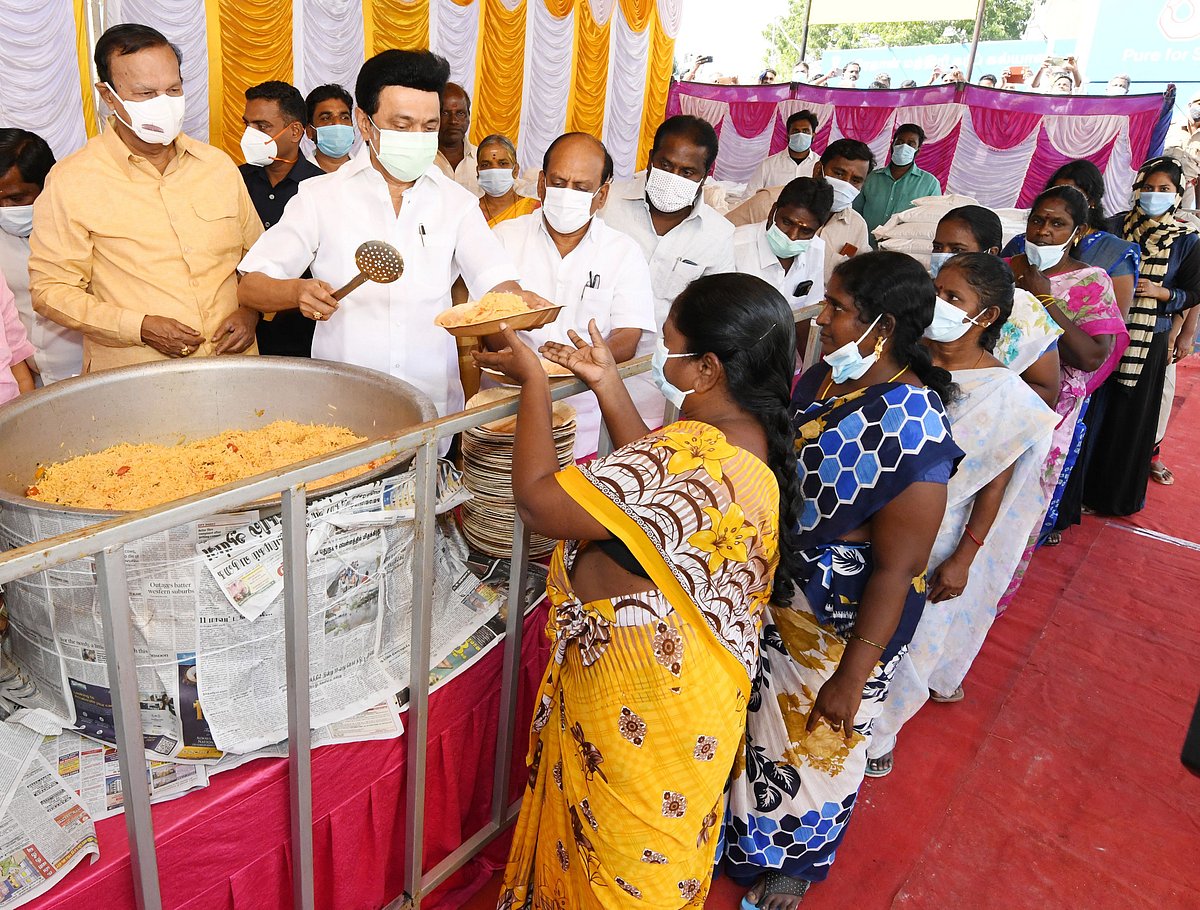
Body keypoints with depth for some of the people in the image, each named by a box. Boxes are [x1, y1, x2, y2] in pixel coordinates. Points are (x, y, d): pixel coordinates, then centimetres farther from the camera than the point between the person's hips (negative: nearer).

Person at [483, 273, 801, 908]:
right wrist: (606, 382, 3)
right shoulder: (755, 437, -6)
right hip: (694, 683, 9)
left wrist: (533, 381, -19)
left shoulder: (694, 457, -36)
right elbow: (656, 487, 7)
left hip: (640, 705, -9)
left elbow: (539, 503, -33)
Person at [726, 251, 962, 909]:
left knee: (814, 744, 19)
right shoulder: (823, 377, -6)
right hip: (774, 597, 7)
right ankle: (741, 822, 57)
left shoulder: (913, 432, -30)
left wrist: (852, 676, -17)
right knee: (760, 720, 27)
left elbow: (896, 570, -24)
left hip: (842, 625, -7)